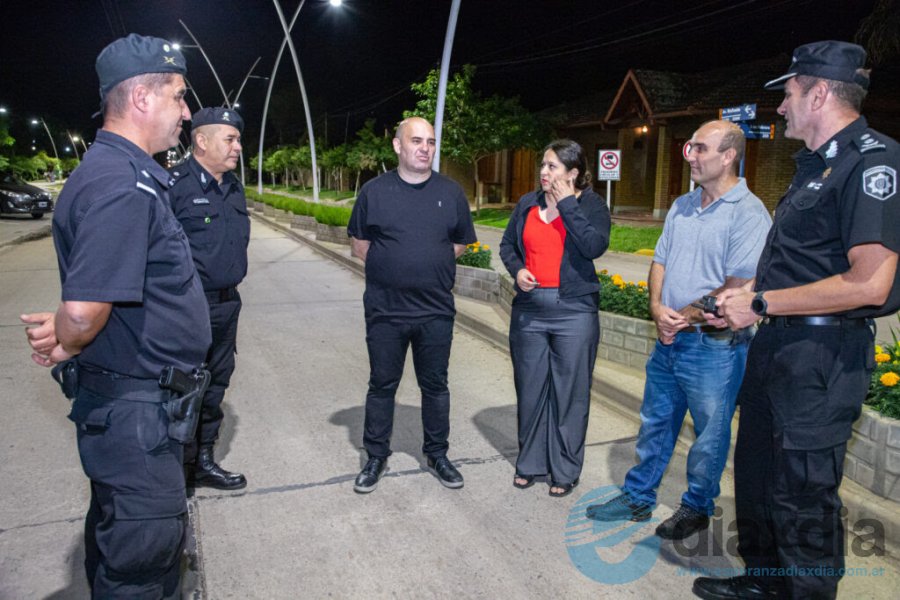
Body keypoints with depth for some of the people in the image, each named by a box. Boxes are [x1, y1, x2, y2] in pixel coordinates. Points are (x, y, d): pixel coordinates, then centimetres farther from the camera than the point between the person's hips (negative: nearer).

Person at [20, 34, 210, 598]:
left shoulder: (129, 172, 10)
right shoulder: (121, 185, -24)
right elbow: (85, 310, -30)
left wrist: (69, 327, 3)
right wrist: (68, 345, -9)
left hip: (137, 402, 10)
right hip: (134, 408, -10)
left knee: (118, 528, 26)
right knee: (145, 550, 5)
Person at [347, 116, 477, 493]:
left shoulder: (451, 193, 4)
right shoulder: (374, 191, 0)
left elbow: (461, 244, 13)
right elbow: (359, 245, 6)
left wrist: (432, 265, 3)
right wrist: (391, 268, -1)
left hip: (436, 311, 1)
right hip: (385, 310, -1)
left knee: (435, 385, 12)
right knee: (382, 385, 10)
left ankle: (437, 454, 29)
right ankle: (376, 457, 26)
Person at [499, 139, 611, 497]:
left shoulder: (591, 204, -2)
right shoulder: (528, 204, 8)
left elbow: (596, 246, -18)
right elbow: (507, 244, 15)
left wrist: (567, 204, -14)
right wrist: (516, 270, -4)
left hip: (574, 311, -3)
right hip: (529, 310, 4)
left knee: (570, 392, 4)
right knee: (530, 388, 12)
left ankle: (565, 470, 19)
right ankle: (530, 463, 28)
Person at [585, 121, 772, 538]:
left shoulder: (748, 213, -13)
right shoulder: (682, 206, 10)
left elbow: (739, 288, -19)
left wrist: (684, 317, -14)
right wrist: (657, 308, -7)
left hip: (714, 346, -7)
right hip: (668, 341, 7)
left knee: (709, 436, 11)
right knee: (655, 424, 17)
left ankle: (697, 508, 31)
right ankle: (637, 498, 33)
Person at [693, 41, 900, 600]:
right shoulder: (817, 165, 16)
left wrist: (761, 303, -18)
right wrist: (747, 293, 6)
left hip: (823, 354, -10)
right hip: (778, 344, 10)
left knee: (803, 491, 2)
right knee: (756, 471, 19)